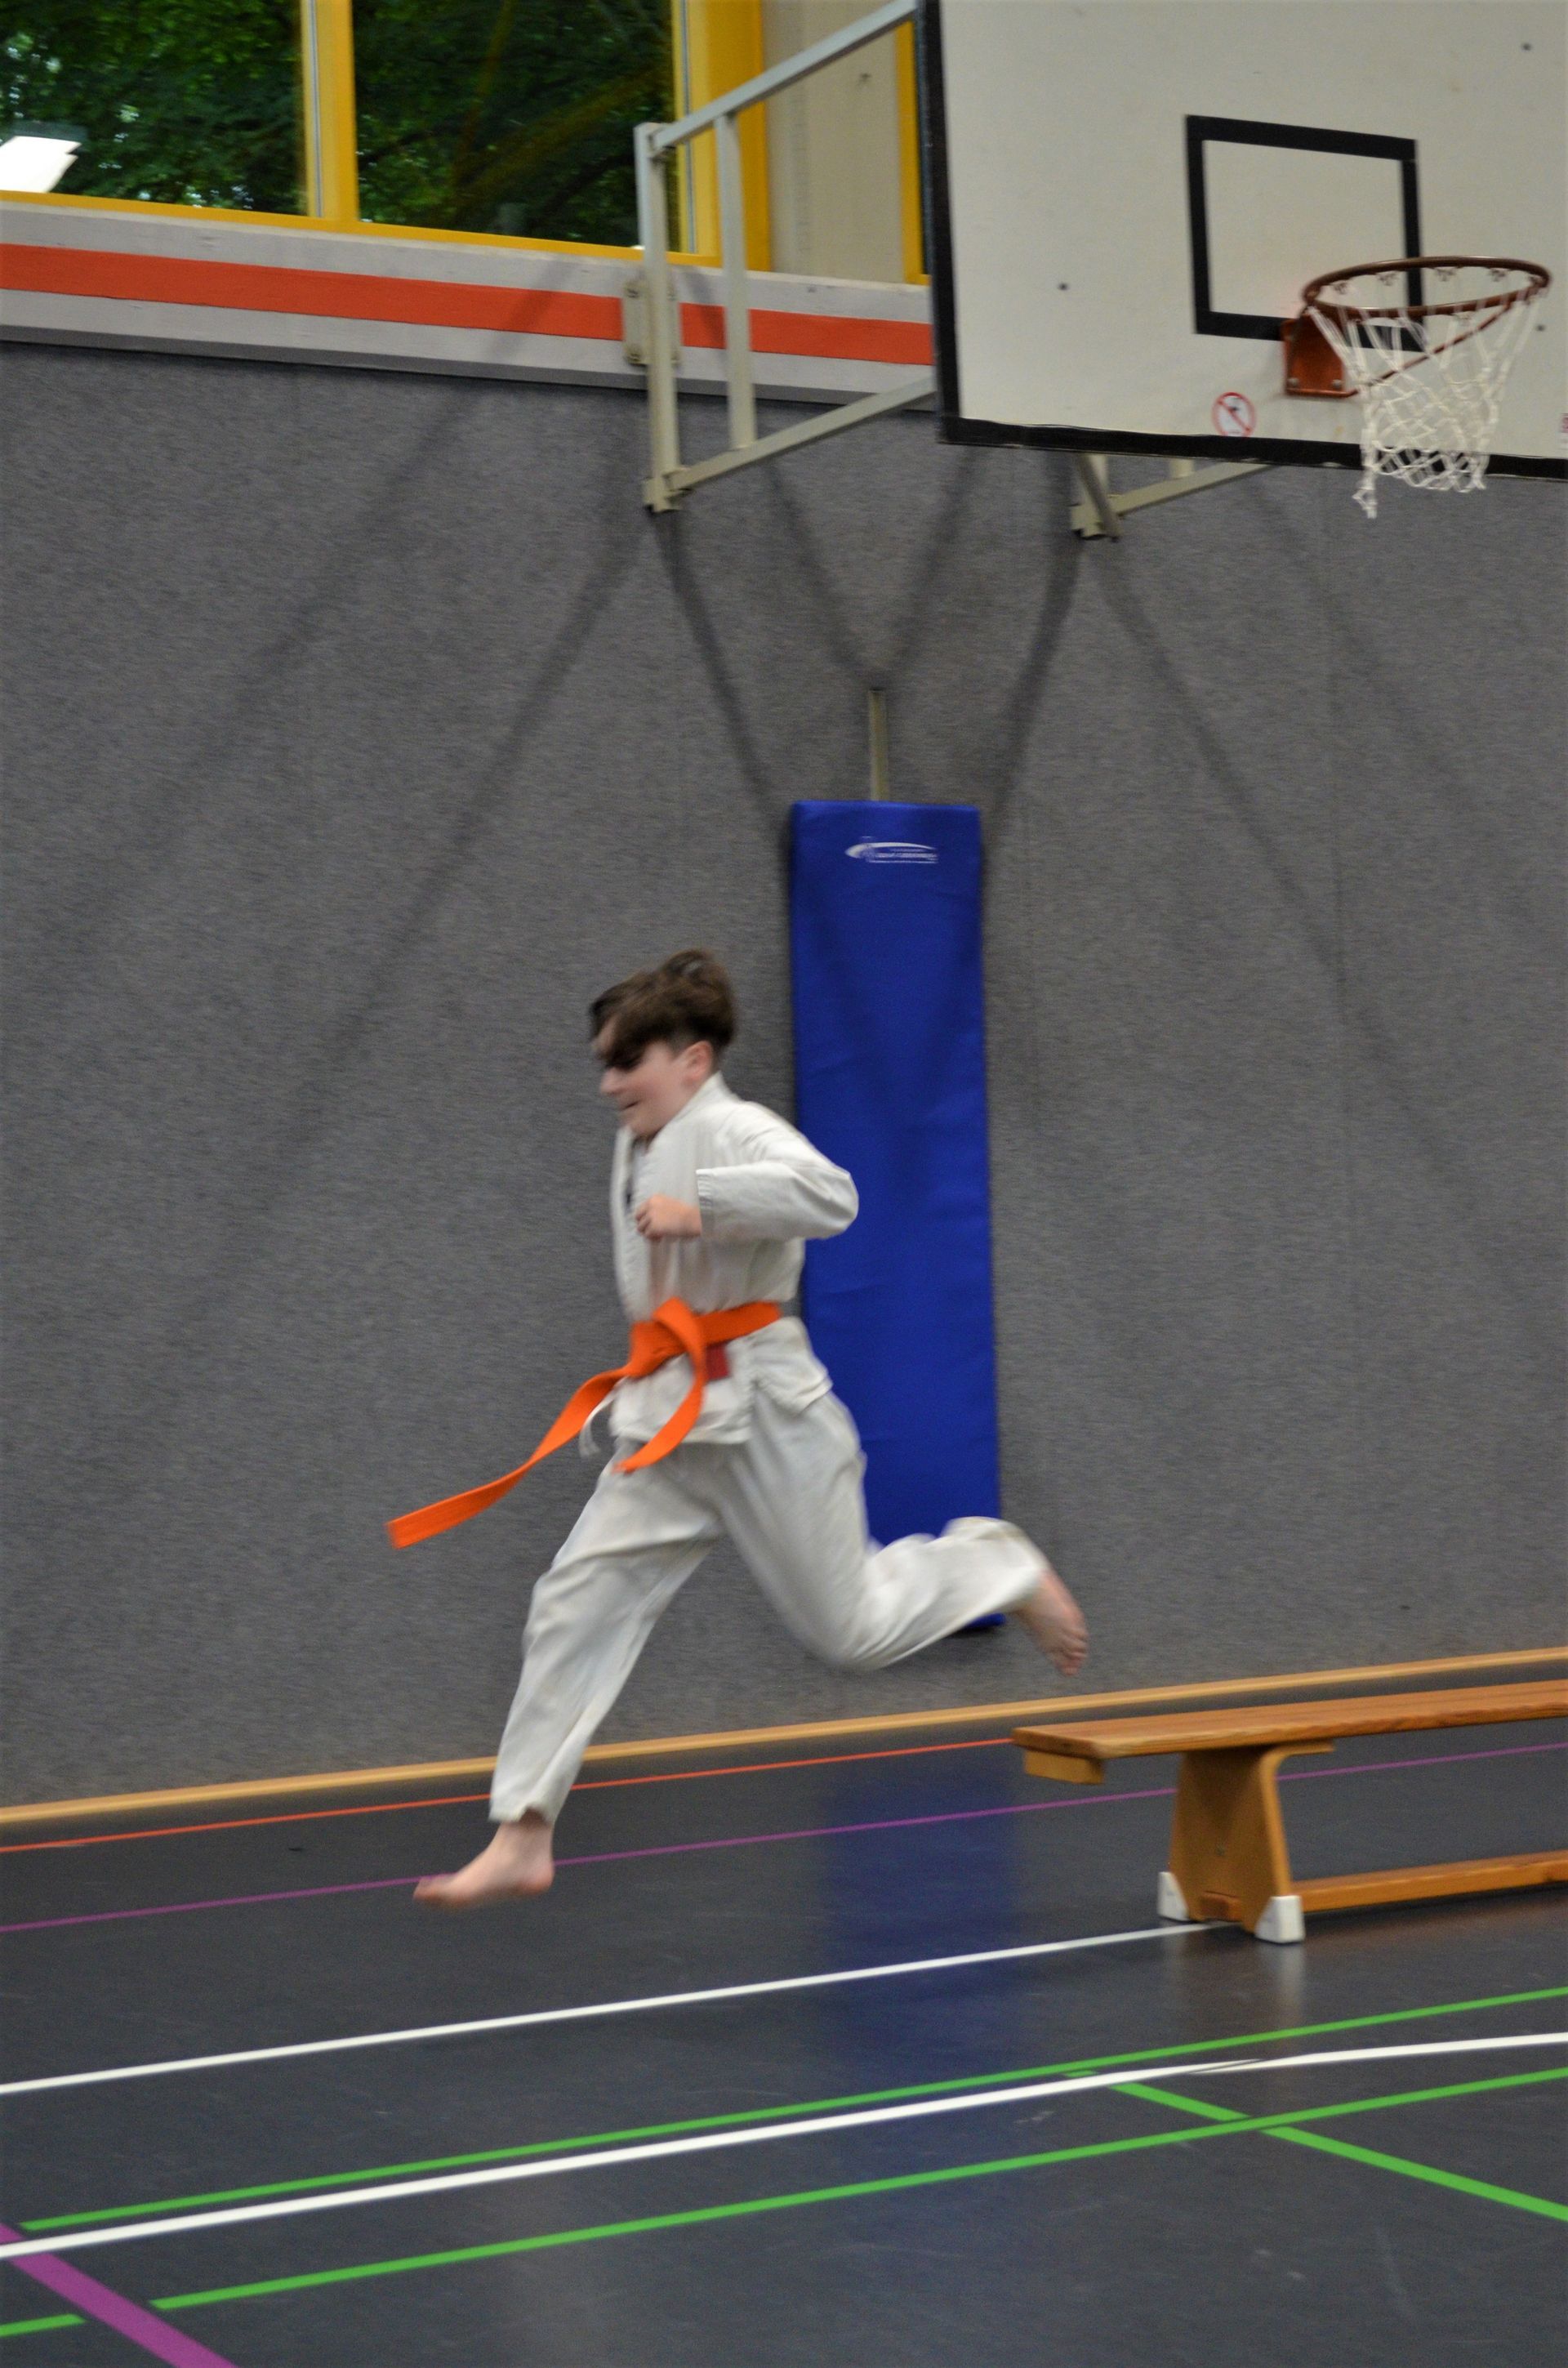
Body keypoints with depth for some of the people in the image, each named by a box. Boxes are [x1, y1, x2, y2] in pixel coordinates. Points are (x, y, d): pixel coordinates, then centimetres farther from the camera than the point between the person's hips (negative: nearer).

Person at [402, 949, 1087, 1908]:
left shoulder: (735, 1131, -14)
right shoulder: (640, 1147, 13)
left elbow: (828, 1195, -34)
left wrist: (699, 1207, -35)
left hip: (759, 1413, -8)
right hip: (668, 1418, 8)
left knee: (852, 1628, 2)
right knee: (578, 1604, -3)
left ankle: (1003, 1568, 31)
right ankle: (523, 1839, 0)